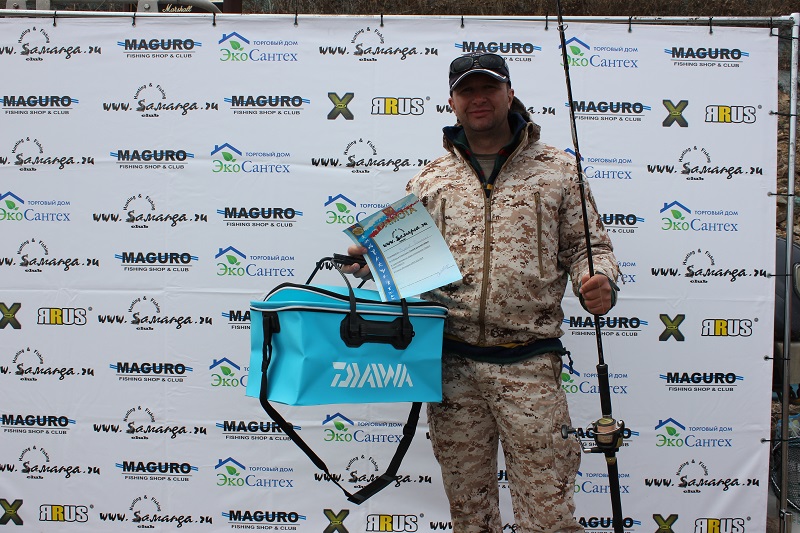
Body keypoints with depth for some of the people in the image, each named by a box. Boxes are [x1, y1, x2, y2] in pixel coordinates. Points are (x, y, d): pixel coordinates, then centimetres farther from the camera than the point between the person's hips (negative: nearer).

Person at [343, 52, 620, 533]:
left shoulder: (557, 170, 7)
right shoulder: (429, 181, 12)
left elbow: (588, 245, 7)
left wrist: (599, 282, -13)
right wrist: (370, 260, -3)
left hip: (529, 366, -2)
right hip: (451, 365, 2)